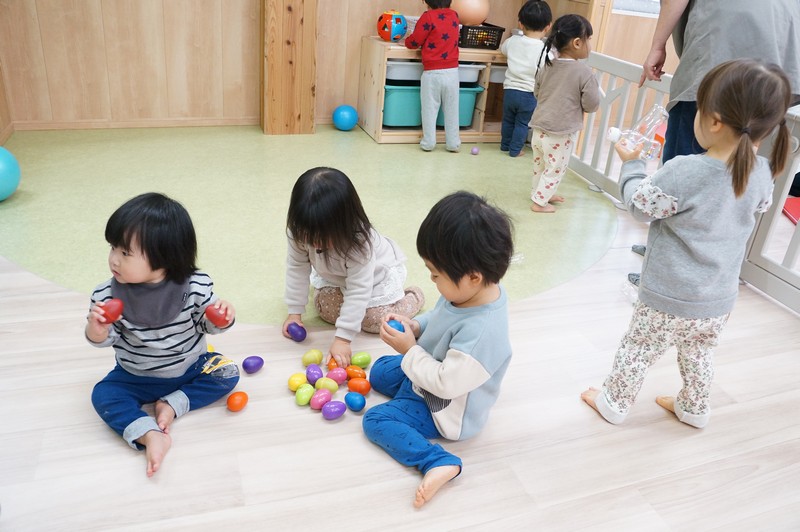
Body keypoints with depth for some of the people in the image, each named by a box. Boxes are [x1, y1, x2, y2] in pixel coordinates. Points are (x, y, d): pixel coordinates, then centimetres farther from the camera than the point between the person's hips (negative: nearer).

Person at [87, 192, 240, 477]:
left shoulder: (195, 286, -22)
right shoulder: (108, 295, -18)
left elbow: (207, 325, -9)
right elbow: (106, 340, -10)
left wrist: (221, 317, -31)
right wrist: (97, 331, -32)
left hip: (190, 367, 0)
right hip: (136, 377, 1)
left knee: (226, 374, -15)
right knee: (103, 395, -18)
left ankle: (171, 405, -14)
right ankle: (151, 435, -30)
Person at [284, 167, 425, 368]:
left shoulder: (359, 242, -45)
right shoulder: (300, 232, -32)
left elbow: (358, 292, -43)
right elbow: (296, 268, -21)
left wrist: (342, 339, -45)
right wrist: (295, 311, -20)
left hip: (378, 271, -5)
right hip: (336, 274, 5)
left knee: (374, 319, -14)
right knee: (327, 309, -10)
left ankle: (412, 297, 13)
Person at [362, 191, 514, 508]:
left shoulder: (480, 331, -42)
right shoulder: (477, 291, -16)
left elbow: (446, 384, -34)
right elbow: (440, 318, 5)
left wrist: (410, 350, -25)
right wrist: (416, 326, -12)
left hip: (447, 410, -9)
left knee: (376, 421, -12)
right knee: (379, 370, 20)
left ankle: (438, 462, -17)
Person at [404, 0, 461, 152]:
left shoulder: (428, 16, -9)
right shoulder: (454, 15, 8)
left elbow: (413, 42, -5)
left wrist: (407, 41, 15)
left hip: (432, 73, -4)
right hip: (452, 71, 4)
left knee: (429, 108, 7)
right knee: (451, 109, 11)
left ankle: (428, 142, 11)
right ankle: (453, 143, 15)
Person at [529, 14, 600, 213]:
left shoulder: (546, 66, 0)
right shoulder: (584, 72, -17)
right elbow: (591, 106, -12)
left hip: (539, 128, 6)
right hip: (561, 133, -6)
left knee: (540, 165, 22)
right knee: (555, 169, 11)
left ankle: (542, 193, 40)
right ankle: (539, 202, 19)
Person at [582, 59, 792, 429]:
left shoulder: (684, 172, -29)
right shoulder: (762, 174, -9)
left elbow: (640, 206, -15)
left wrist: (631, 163, 1)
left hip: (669, 300, -6)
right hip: (719, 301, 6)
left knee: (637, 351, 15)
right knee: (698, 355, 27)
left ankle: (614, 402, 33)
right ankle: (693, 408, 46)